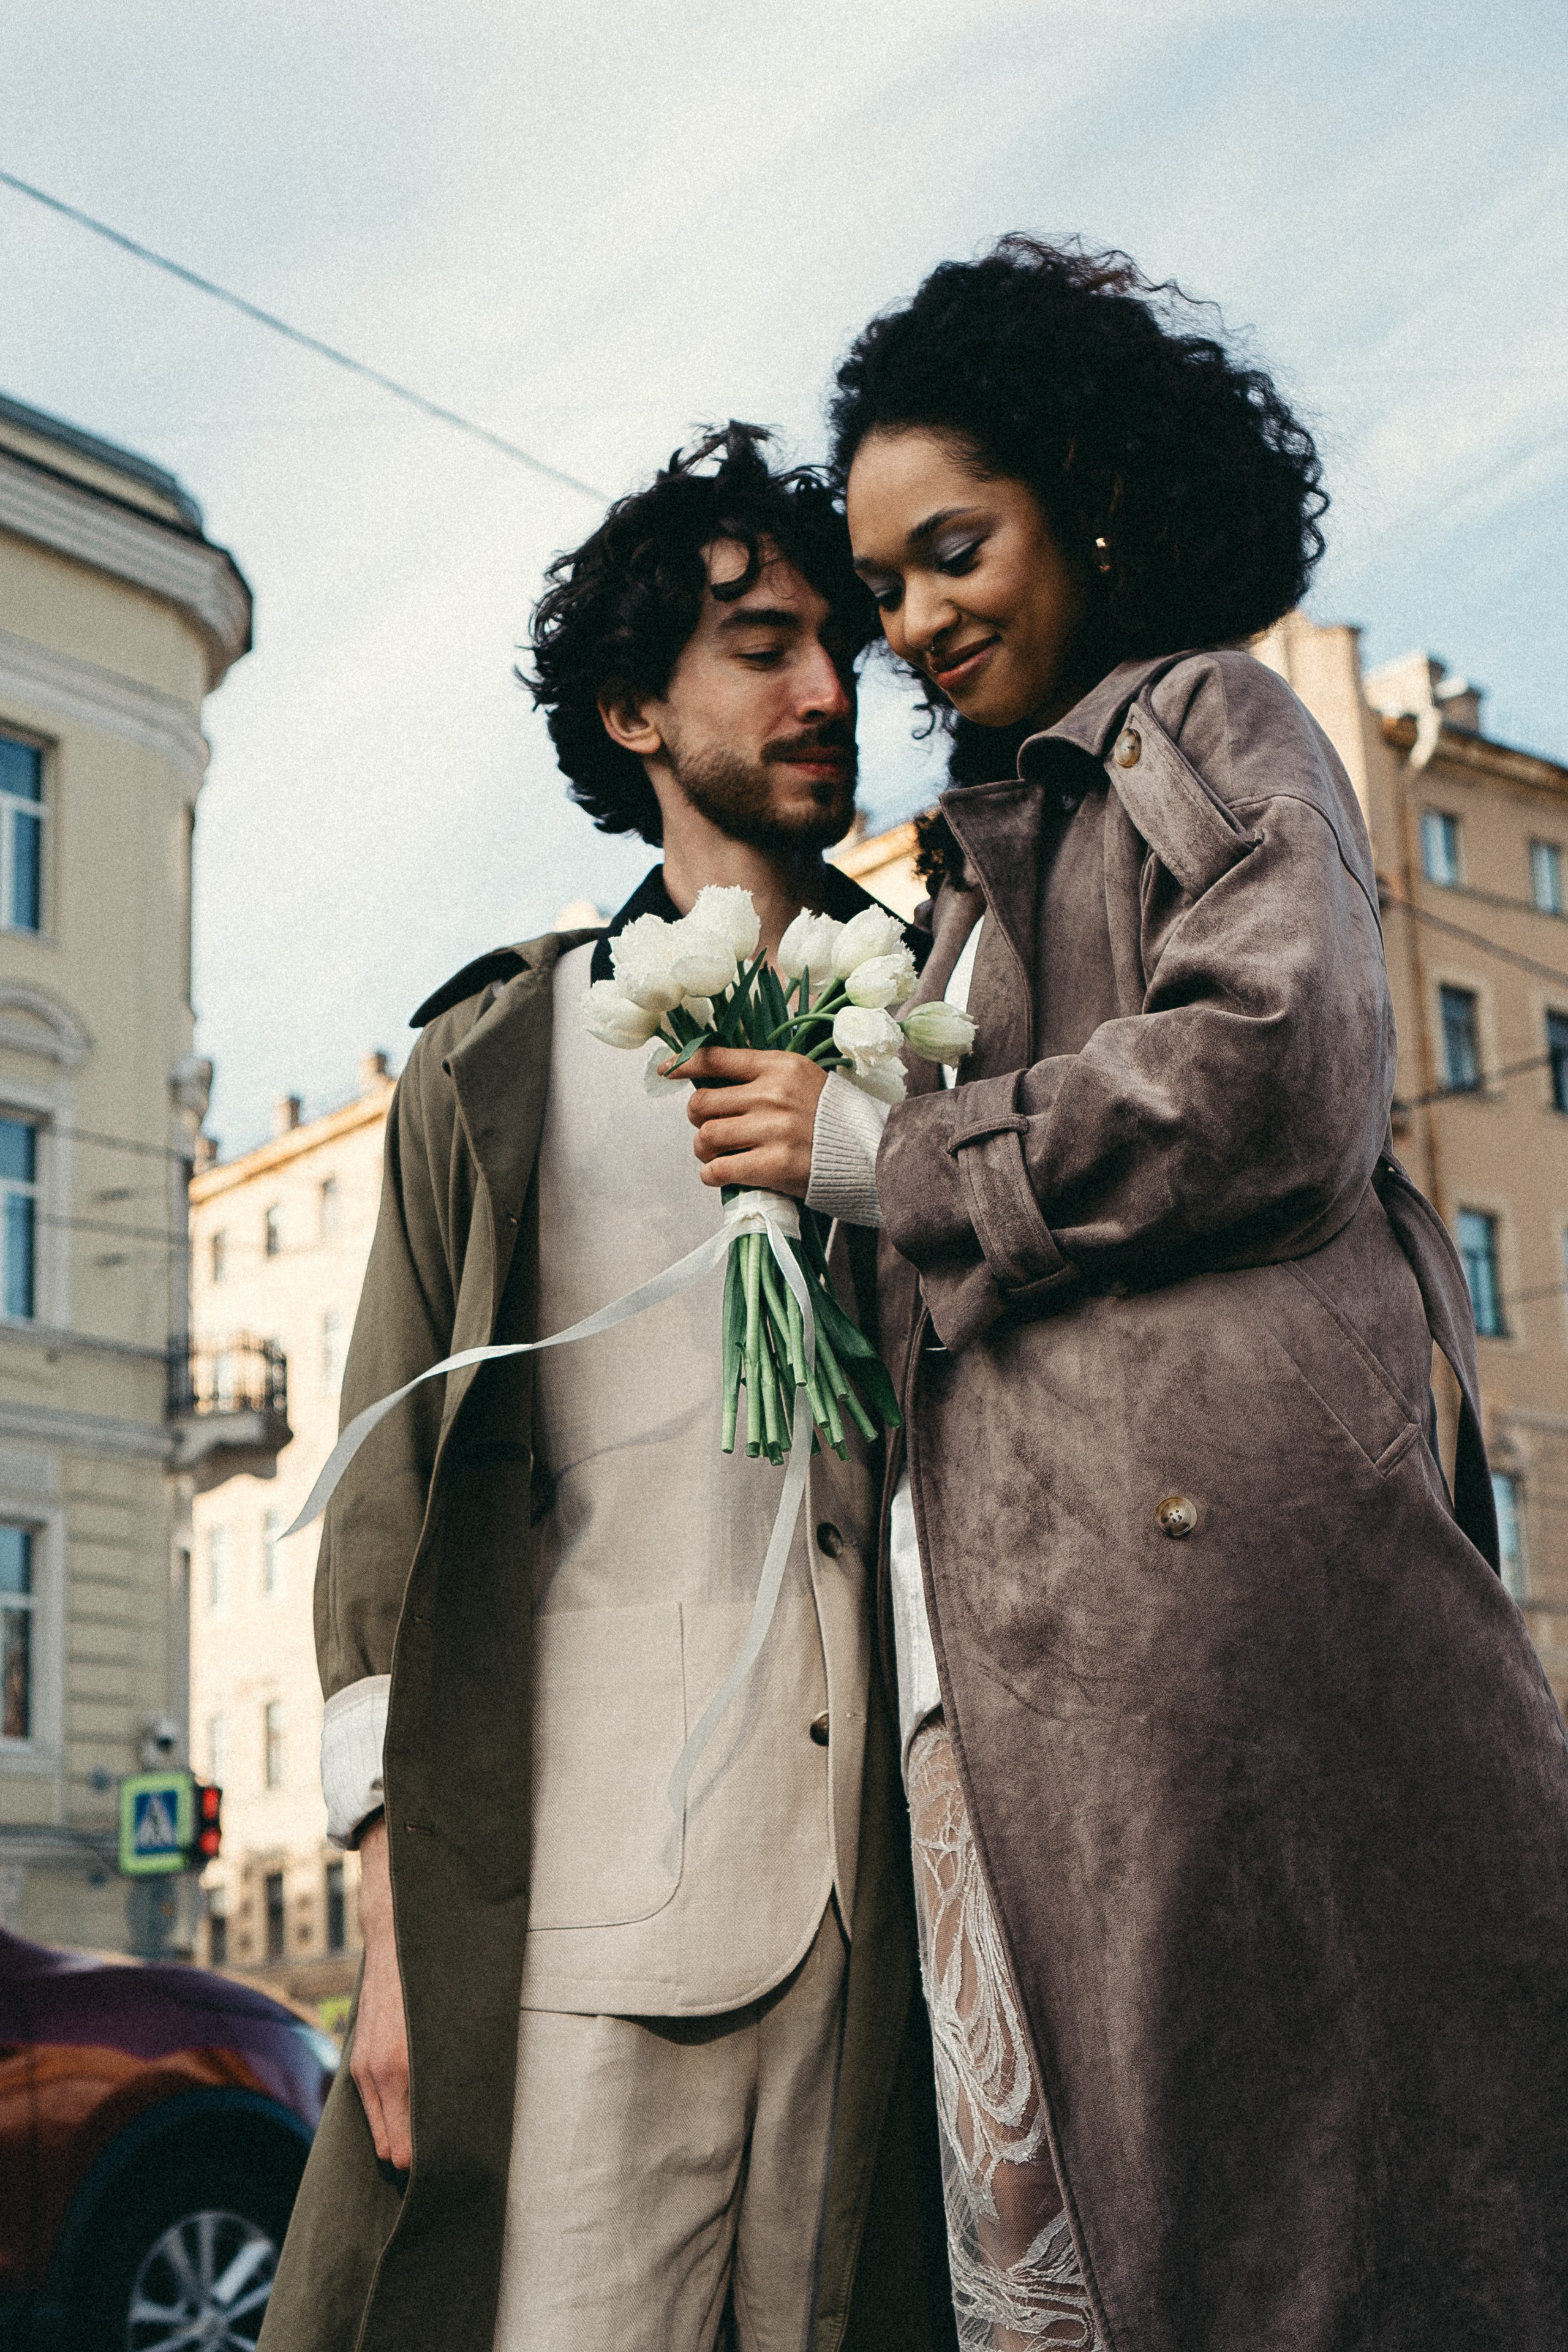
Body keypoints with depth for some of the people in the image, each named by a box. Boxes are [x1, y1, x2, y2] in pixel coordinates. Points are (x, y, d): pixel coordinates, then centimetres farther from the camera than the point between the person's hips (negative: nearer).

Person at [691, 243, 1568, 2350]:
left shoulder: (1208, 723, 6)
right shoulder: (987, 850, 29)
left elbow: (1275, 1073, -11)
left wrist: (883, 1152, -6)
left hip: (1208, 1516, -8)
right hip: (1011, 1587, 8)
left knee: (1282, 2127, -9)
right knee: (1058, 2175, 2)